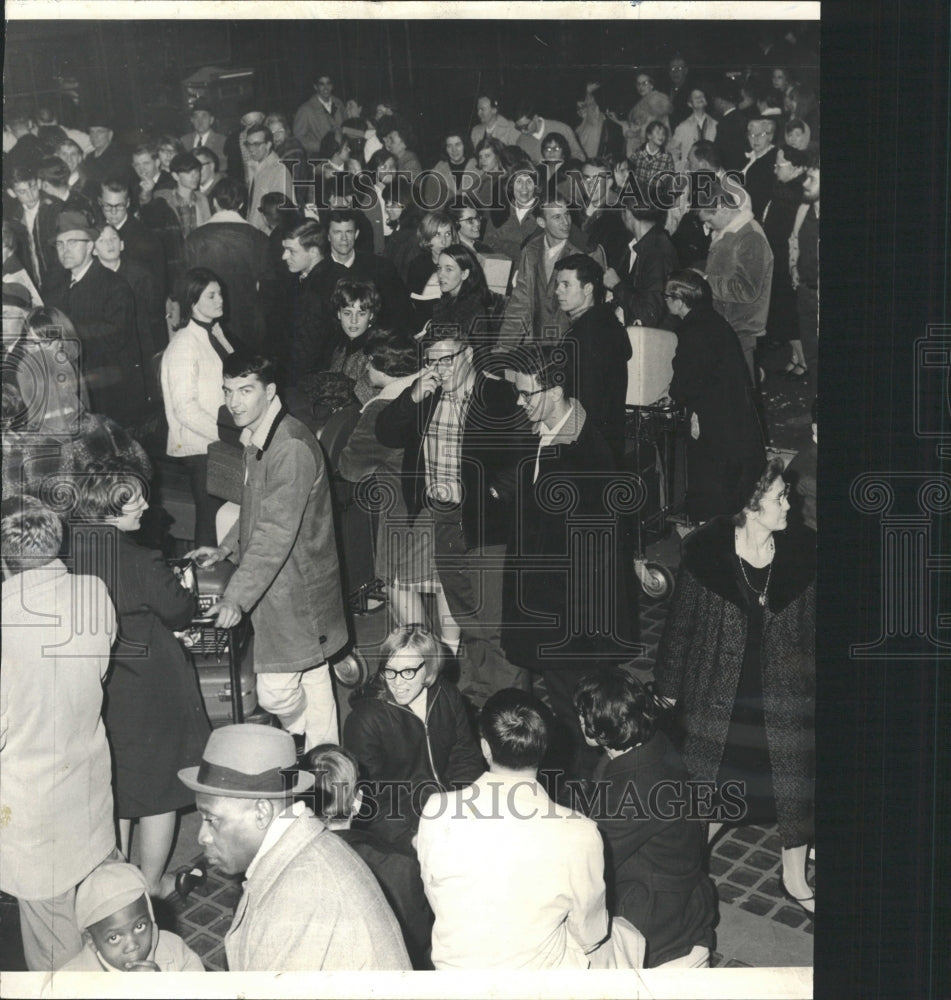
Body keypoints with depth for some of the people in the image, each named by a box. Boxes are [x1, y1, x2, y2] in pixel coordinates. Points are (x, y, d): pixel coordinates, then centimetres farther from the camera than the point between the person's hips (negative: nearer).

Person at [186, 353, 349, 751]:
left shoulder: (291, 447, -24)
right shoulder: (255, 439, 9)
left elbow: (277, 533, -29)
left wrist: (237, 597, -32)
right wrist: (226, 548, 12)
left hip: (296, 589, -9)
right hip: (279, 584, 9)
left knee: (275, 692, -6)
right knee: (312, 681, 18)